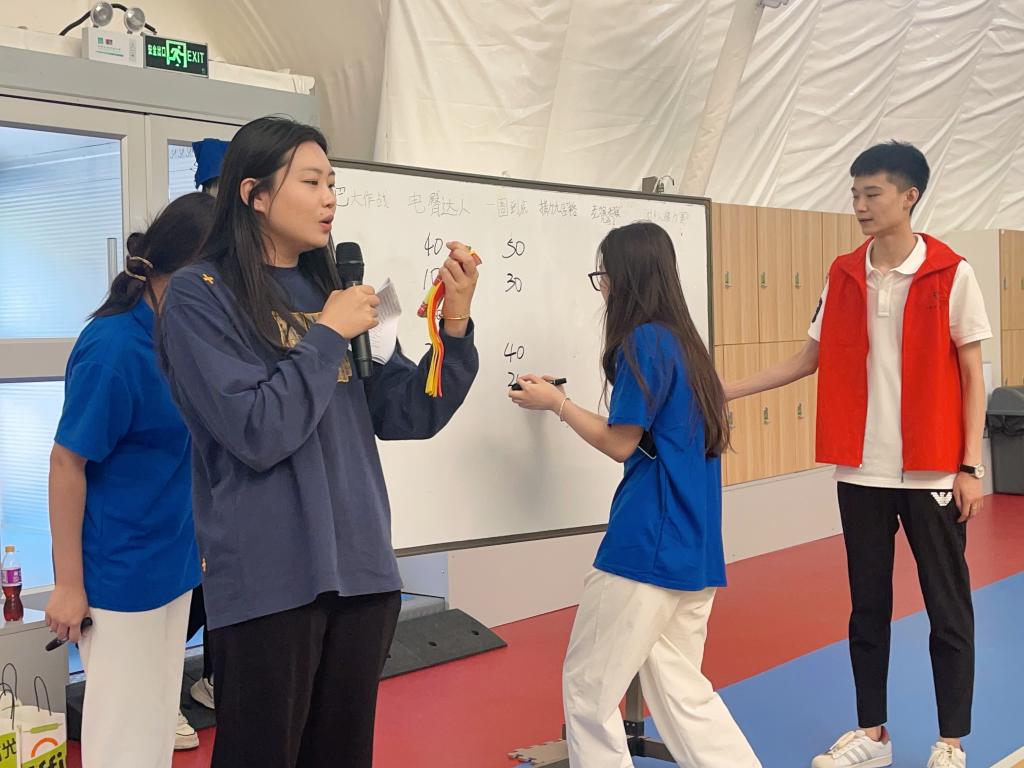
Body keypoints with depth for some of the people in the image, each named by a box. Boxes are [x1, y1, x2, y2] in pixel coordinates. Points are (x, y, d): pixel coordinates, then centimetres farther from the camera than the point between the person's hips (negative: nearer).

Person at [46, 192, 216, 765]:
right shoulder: (116, 349, -22)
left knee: (160, 721, 20)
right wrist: (69, 585, -13)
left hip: (171, 564, 8)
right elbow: (67, 464, -17)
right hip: (121, 574, -8)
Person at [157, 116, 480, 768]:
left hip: (362, 569, 6)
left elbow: (409, 417, 7)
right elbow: (256, 433, -19)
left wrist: (455, 323, -6)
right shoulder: (200, 296, -7)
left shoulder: (332, 292, 9)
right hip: (269, 580, -6)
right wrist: (329, 336, -11)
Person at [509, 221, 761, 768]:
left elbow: (620, 444, -12)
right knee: (680, 687, 17)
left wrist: (556, 403, 0)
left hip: (648, 543, -9)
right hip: (694, 544, 9)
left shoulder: (642, 342, -12)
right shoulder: (685, 341, 14)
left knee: (588, 688, 5)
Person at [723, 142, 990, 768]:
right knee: (868, 607, 12)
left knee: (948, 609, 7)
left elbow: (972, 375, -3)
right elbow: (811, 359, 12)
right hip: (861, 472, 4)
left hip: (932, 472, -3)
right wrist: (725, 391, 6)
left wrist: (972, 467, -8)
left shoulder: (951, 274, -5)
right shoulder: (843, 276, 6)